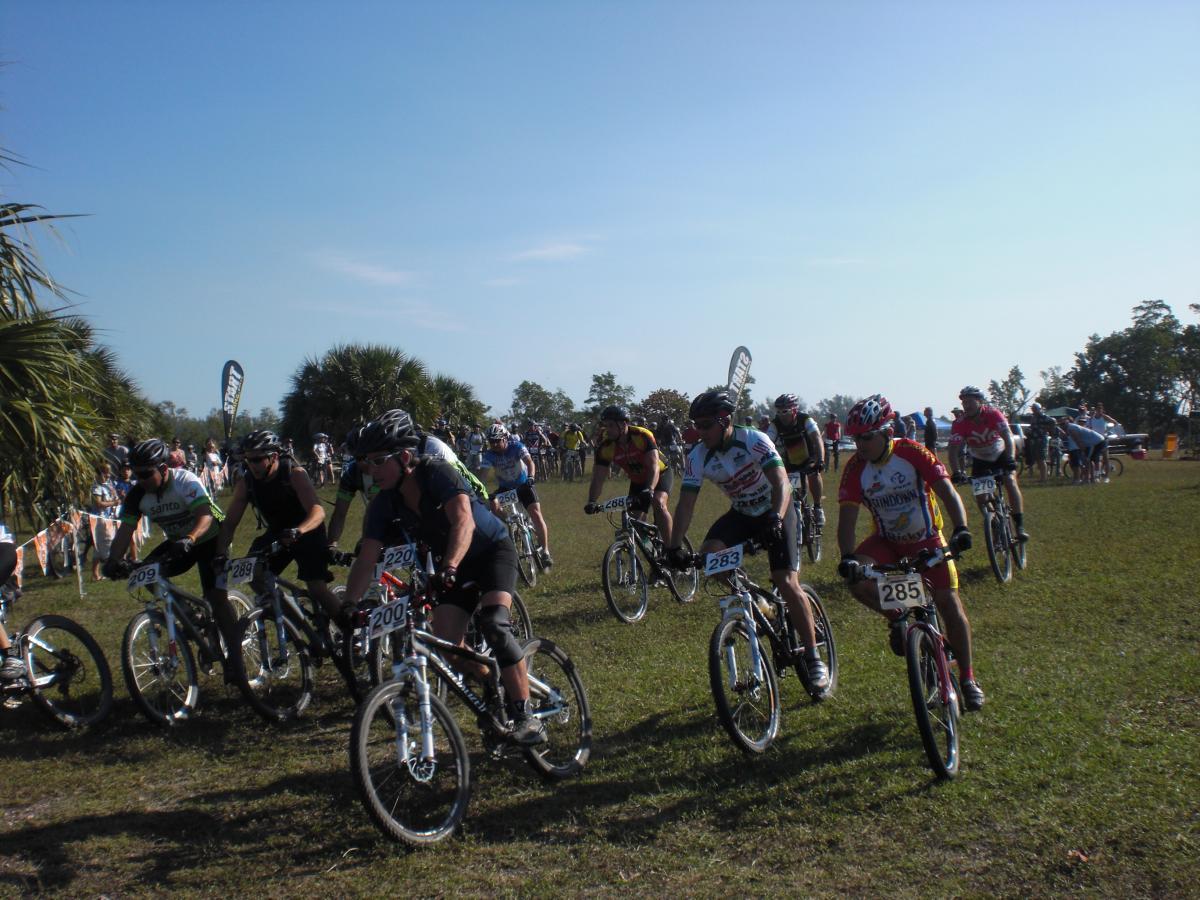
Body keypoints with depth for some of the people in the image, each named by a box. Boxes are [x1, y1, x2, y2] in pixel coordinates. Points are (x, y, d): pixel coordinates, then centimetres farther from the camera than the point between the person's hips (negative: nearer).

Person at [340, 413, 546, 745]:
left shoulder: (437, 473, -27)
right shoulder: (384, 504, -11)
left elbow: (464, 521, -42)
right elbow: (366, 561, -11)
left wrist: (449, 567, -57)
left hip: (493, 549, -6)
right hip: (450, 565, 6)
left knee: (493, 623, -27)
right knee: (445, 642, -10)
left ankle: (525, 716, -20)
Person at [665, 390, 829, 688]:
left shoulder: (754, 440, -25)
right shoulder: (698, 457, -14)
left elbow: (782, 484, -34)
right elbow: (686, 503, -16)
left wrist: (775, 519, -52)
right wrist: (674, 546, -28)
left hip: (776, 511, -4)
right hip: (741, 513, 4)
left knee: (787, 583, -16)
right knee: (707, 557, -22)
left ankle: (813, 658, -4)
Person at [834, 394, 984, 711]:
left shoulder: (912, 453, -21)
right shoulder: (856, 468, -15)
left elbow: (946, 490, -26)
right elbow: (847, 517, -18)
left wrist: (961, 528, -42)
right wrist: (847, 557, -34)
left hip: (926, 538, -2)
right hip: (886, 541, 2)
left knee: (949, 603, -8)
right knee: (856, 579, -26)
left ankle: (968, 677, 10)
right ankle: (898, 619, 2)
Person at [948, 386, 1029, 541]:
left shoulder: (993, 414, -26)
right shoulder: (960, 424, -24)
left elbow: (1007, 436, -34)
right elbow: (953, 450, -29)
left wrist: (1010, 459, -49)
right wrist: (957, 472, -44)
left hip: (1000, 454, -2)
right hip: (980, 460, 2)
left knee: (1010, 482, -22)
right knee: (979, 494, -10)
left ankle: (1020, 526, -17)